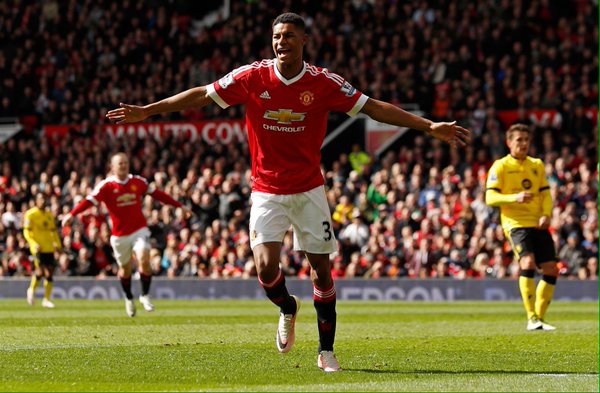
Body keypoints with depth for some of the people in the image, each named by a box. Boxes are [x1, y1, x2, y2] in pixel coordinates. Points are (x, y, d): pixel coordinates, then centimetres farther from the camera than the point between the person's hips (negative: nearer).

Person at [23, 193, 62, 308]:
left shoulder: (49, 214, 15)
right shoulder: (30, 214, -3)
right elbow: (26, 232, -6)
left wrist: (58, 244, 11)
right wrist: (34, 244, -19)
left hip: (49, 248, 6)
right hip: (38, 248, -6)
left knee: (49, 274, 1)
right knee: (41, 271, -18)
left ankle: (46, 299, 9)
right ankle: (32, 290, 10)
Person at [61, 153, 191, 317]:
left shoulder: (138, 182, 1)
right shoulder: (106, 186, -9)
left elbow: (157, 194, 12)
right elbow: (89, 201, -19)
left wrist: (179, 206, 16)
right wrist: (71, 214, -35)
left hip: (139, 230, 1)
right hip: (120, 235, -1)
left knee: (144, 260, -20)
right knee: (125, 268, 11)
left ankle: (145, 295, -1)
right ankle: (129, 298, 37)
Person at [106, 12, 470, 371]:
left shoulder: (324, 82, -8)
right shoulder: (252, 77, -7)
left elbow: (374, 107, -6)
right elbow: (201, 95, 0)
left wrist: (430, 126, -12)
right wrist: (146, 111, -1)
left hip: (309, 190, 0)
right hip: (266, 191, 0)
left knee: (321, 269, 1)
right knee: (266, 268, -14)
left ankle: (326, 351, 14)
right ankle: (287, 308, 21)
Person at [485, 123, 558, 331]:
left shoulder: (537, 165, 16)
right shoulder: (500, 166, 0)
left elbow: (545, 194, 16)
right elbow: (490, 198, -8)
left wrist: (546, 214, -5)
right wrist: (515, 198, -25)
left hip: (538, 224, 6)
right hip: (515, 222, -6)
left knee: (551, 269, 1)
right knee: (528, 262, -26)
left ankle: (540, 317, 15)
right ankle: (531, 319, -25)